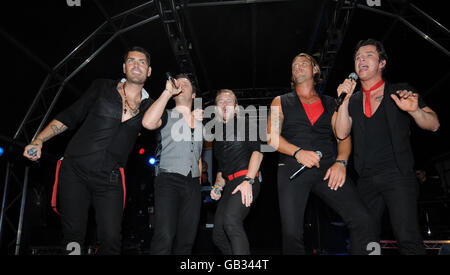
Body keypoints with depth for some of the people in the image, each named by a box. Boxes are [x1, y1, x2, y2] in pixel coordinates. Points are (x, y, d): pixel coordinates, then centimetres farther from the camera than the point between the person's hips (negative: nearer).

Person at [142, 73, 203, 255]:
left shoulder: (200, 121, 20)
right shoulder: (167, 115, 6)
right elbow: (148, 123, -19)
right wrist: (167, 91, -11)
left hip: (193, 183, 5)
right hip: (169, 180, -5)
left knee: (186, 240, 3)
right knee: (164, 237, -19)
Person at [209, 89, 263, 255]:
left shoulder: (243, 123, 7)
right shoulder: (218, 134, 26)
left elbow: (257, 151, -6)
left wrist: (248, 180, -18)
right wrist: (217, 186, 9)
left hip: (246, 180, -7)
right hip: (229, 185, 8)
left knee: (231, 221, -31)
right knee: (218, 236, 2)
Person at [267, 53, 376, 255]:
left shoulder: (330, 103, 22)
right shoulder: (281, 102, 18)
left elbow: (344, 136, 13)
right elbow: (272, 137, 6)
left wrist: (341, 162, -7)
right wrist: (298, 152, -11)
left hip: (328, 168, 2)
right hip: (293, 168, -1)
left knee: (362, 221, -15)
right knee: (291, 232, -14)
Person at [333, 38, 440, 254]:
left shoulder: (401, 92, 6)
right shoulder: (353, 101, 14)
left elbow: (433, 125, -1)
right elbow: (341, 133, 1)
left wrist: (413, 110, -22)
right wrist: (344, 100, -9)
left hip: (398, 175, -3)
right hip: (366, 180, 4)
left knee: (407, 238, -14)